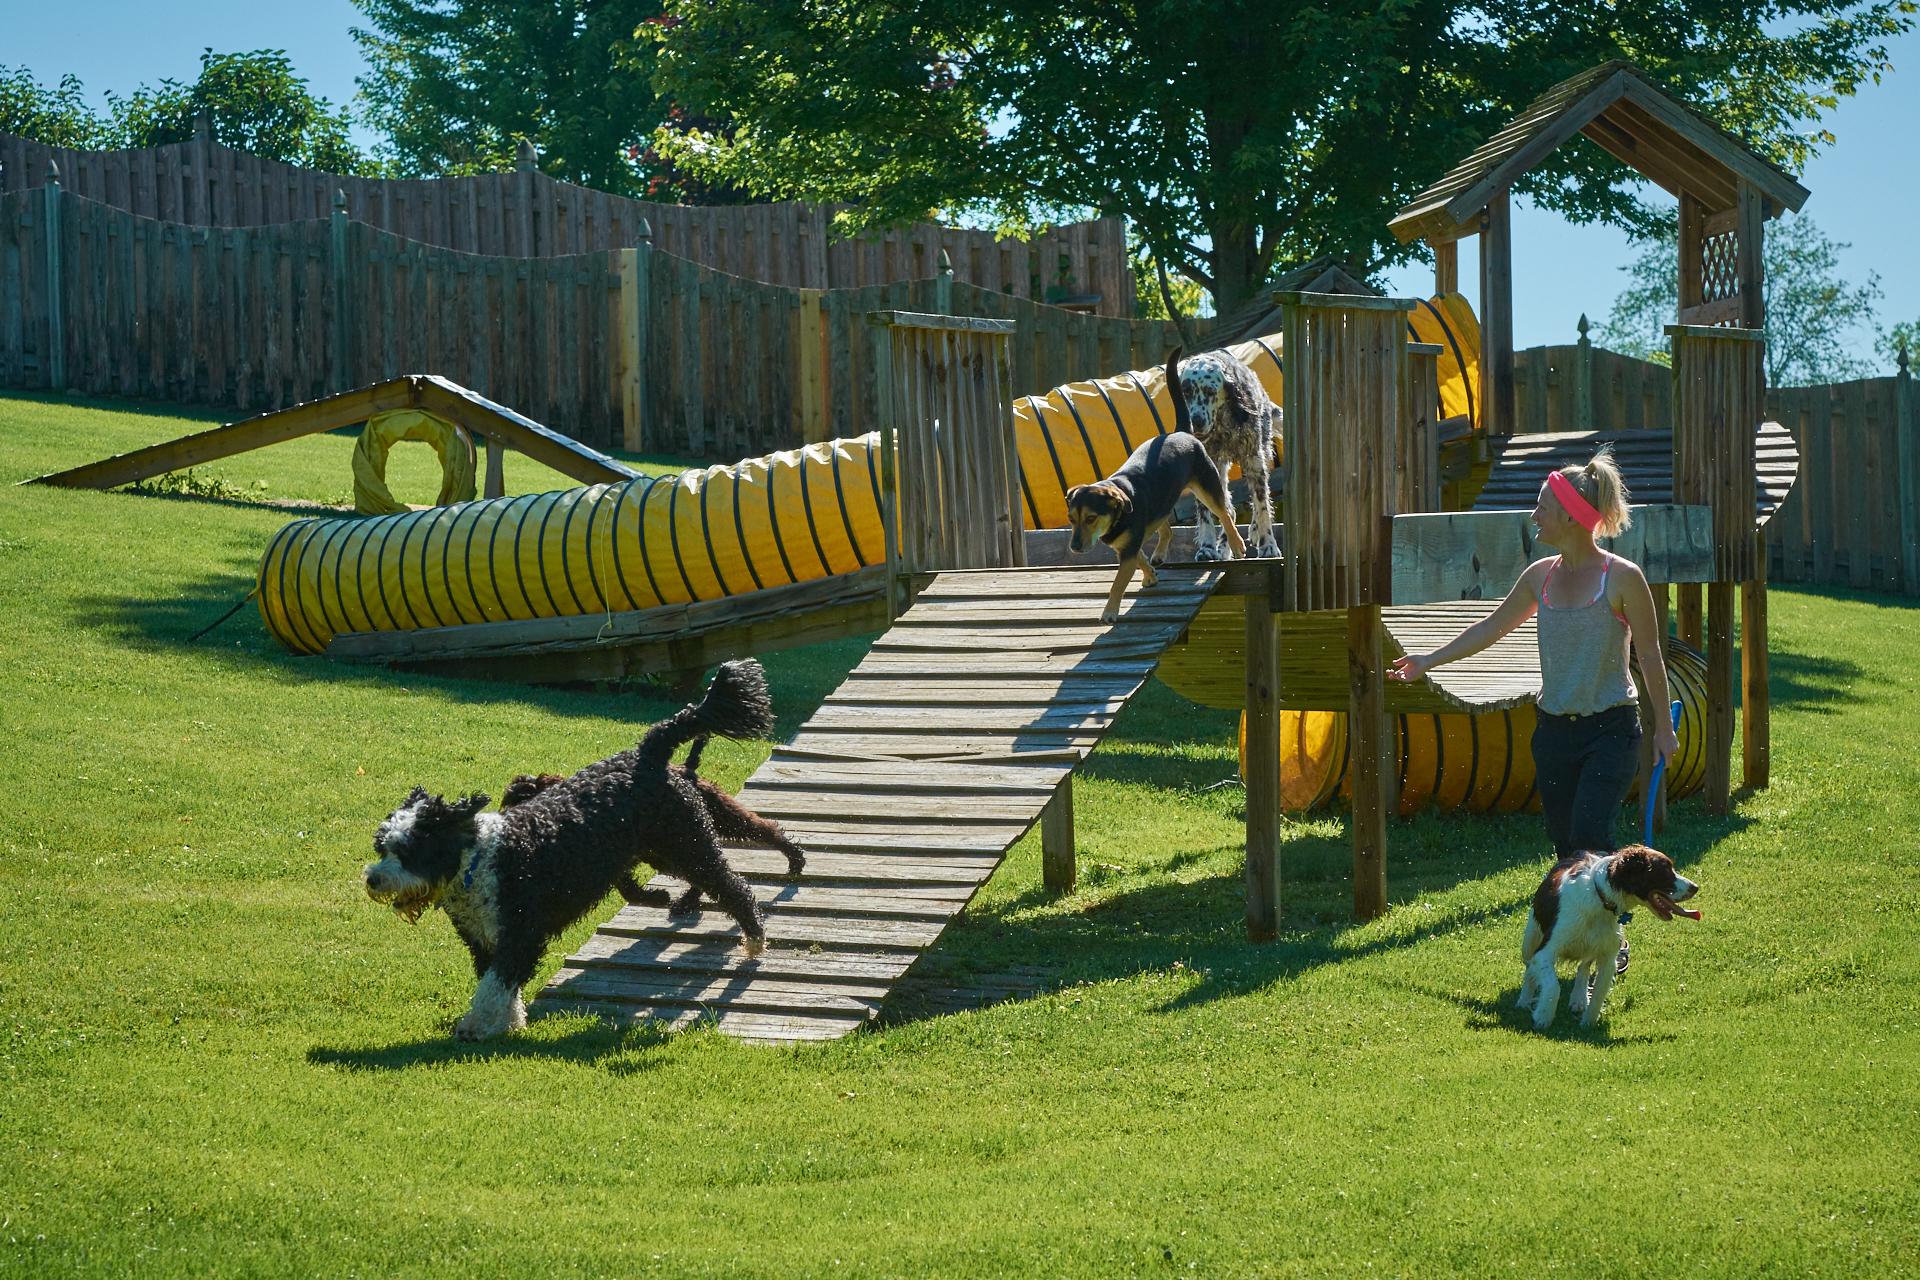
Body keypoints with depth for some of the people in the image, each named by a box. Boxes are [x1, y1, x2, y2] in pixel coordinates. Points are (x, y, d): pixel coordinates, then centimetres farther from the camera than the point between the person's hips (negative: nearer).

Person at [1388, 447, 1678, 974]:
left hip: (1611, 728, -6)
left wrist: (1662, 726, 0)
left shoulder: (1621, 577, -10)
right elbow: (1494, 626, 19)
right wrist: (1430, 659, 21)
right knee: (1565, 844, 5)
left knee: (1590, 831, -19)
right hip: (1554, 728, 6)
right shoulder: (1541, 576, 5)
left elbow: (1649, 655, -3)